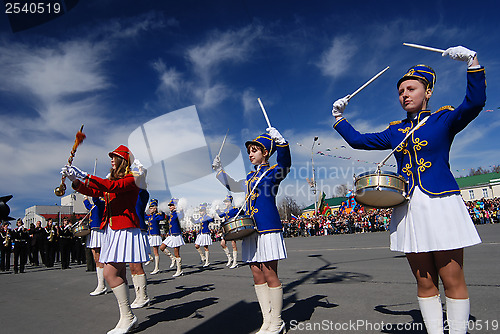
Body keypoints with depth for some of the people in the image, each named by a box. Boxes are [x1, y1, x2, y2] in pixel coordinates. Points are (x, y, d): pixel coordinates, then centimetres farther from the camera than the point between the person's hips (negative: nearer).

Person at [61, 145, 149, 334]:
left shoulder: (130, 180, -5)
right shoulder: (111, 180, 20)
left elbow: (113, 187, -22)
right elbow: (93, 192, 11)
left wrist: (85, 176, -23)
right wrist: (75, 180, -4)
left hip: (125, 229, -8)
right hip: (111, 230, 8)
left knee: (110, 273, -14)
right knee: (119, 275, 8)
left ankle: (128, 316, -3)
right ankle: (127, 319, 16)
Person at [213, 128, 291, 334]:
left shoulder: (273, 171, -1)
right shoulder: (251, 176, 20)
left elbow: (284, 163, -23)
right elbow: (234, 186, 34)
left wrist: (279, 141, -37)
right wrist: (219, 170, 29)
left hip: (268, 227, -8)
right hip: (251, 229, 8)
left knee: (269, 275, -3)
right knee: (257, 276, 9)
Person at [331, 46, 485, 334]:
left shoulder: (444, 119, 4)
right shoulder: (394, 131, 15)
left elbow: (474, 103, -14)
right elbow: (358, 140, 19)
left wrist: (472, 62, -22)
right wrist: (340, 118, 14)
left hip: (441, 203, -3)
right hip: (408, 209, 4)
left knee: (452, 280, 2)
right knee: (425, 283, 9)